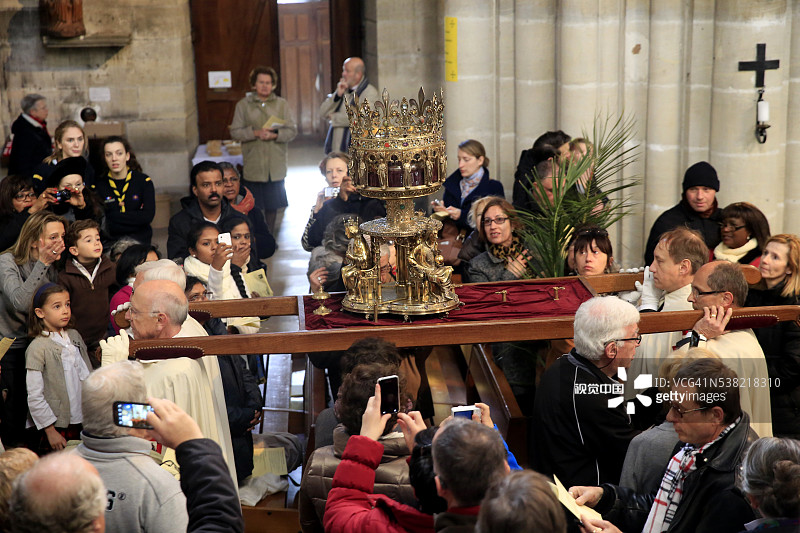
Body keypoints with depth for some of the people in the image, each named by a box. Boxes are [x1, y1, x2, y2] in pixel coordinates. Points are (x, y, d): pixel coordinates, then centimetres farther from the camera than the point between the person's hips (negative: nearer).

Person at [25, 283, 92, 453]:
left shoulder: (74, 335, 7)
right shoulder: (37, 348, -11)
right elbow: (34, 397, -12)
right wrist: (50, 431, -12)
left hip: (84, 421, 5)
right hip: (58, 426, -5)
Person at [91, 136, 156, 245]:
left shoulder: (144, 181, 5)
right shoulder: (98, 186, 4)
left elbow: (148, 216, -6)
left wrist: (113, 216, -8)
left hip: (140, 241, 0)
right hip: (110, 243, 0)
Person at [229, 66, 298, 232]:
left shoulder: (282, 104, 8)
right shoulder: (243, 105, 5)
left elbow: (292, 131, 3)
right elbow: (235, 132, 0)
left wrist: (275, 135, -15)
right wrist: (256, 133, -16)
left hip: (276, 166, 1)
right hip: (253, 165, -1)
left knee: (273, 204, 7)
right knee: (254, 205, 0)